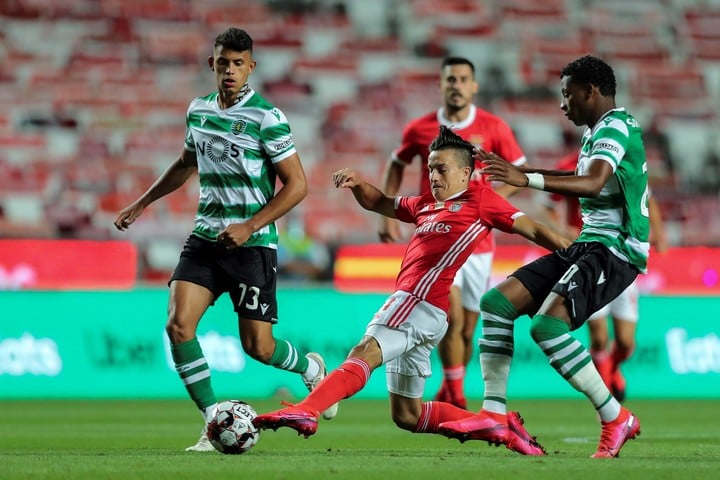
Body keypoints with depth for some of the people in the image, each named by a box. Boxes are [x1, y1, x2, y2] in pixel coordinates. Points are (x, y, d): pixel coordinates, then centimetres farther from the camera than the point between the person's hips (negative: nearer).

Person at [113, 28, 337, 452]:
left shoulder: (267, 117, -12)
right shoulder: (198, 110, 7)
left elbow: (297, 185, -12)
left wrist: (248, 227, -19)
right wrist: (143, 202, 26)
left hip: (253, 244, -5)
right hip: (206, 238, 5)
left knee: (257, 347, -3)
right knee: (178, 325, -14)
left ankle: (311, 368, 32)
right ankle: (214, 422, -2)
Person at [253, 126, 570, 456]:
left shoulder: (479, 199, 5)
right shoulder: (425, 205, 26)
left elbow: (530, 229, 4)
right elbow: (379, 203, 37)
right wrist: (357, 184, 18)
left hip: (421, 302, -10)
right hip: (408, 302, 10)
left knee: (365, 352, -30)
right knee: (407, 416, 12)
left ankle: (305, 411, -50)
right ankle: (500, 426, 15)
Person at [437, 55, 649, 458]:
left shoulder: (614, 128, -14)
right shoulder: (600, 131, 17)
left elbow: (593, 183, -32)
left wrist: (527, 180, -40)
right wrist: (519, 171, 34)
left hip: (615, 249, -10)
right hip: (587, 244, 10)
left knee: (548, 325, -27)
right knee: (498, 302, 3)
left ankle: (616, 419, -15)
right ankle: (494, 413, 2)